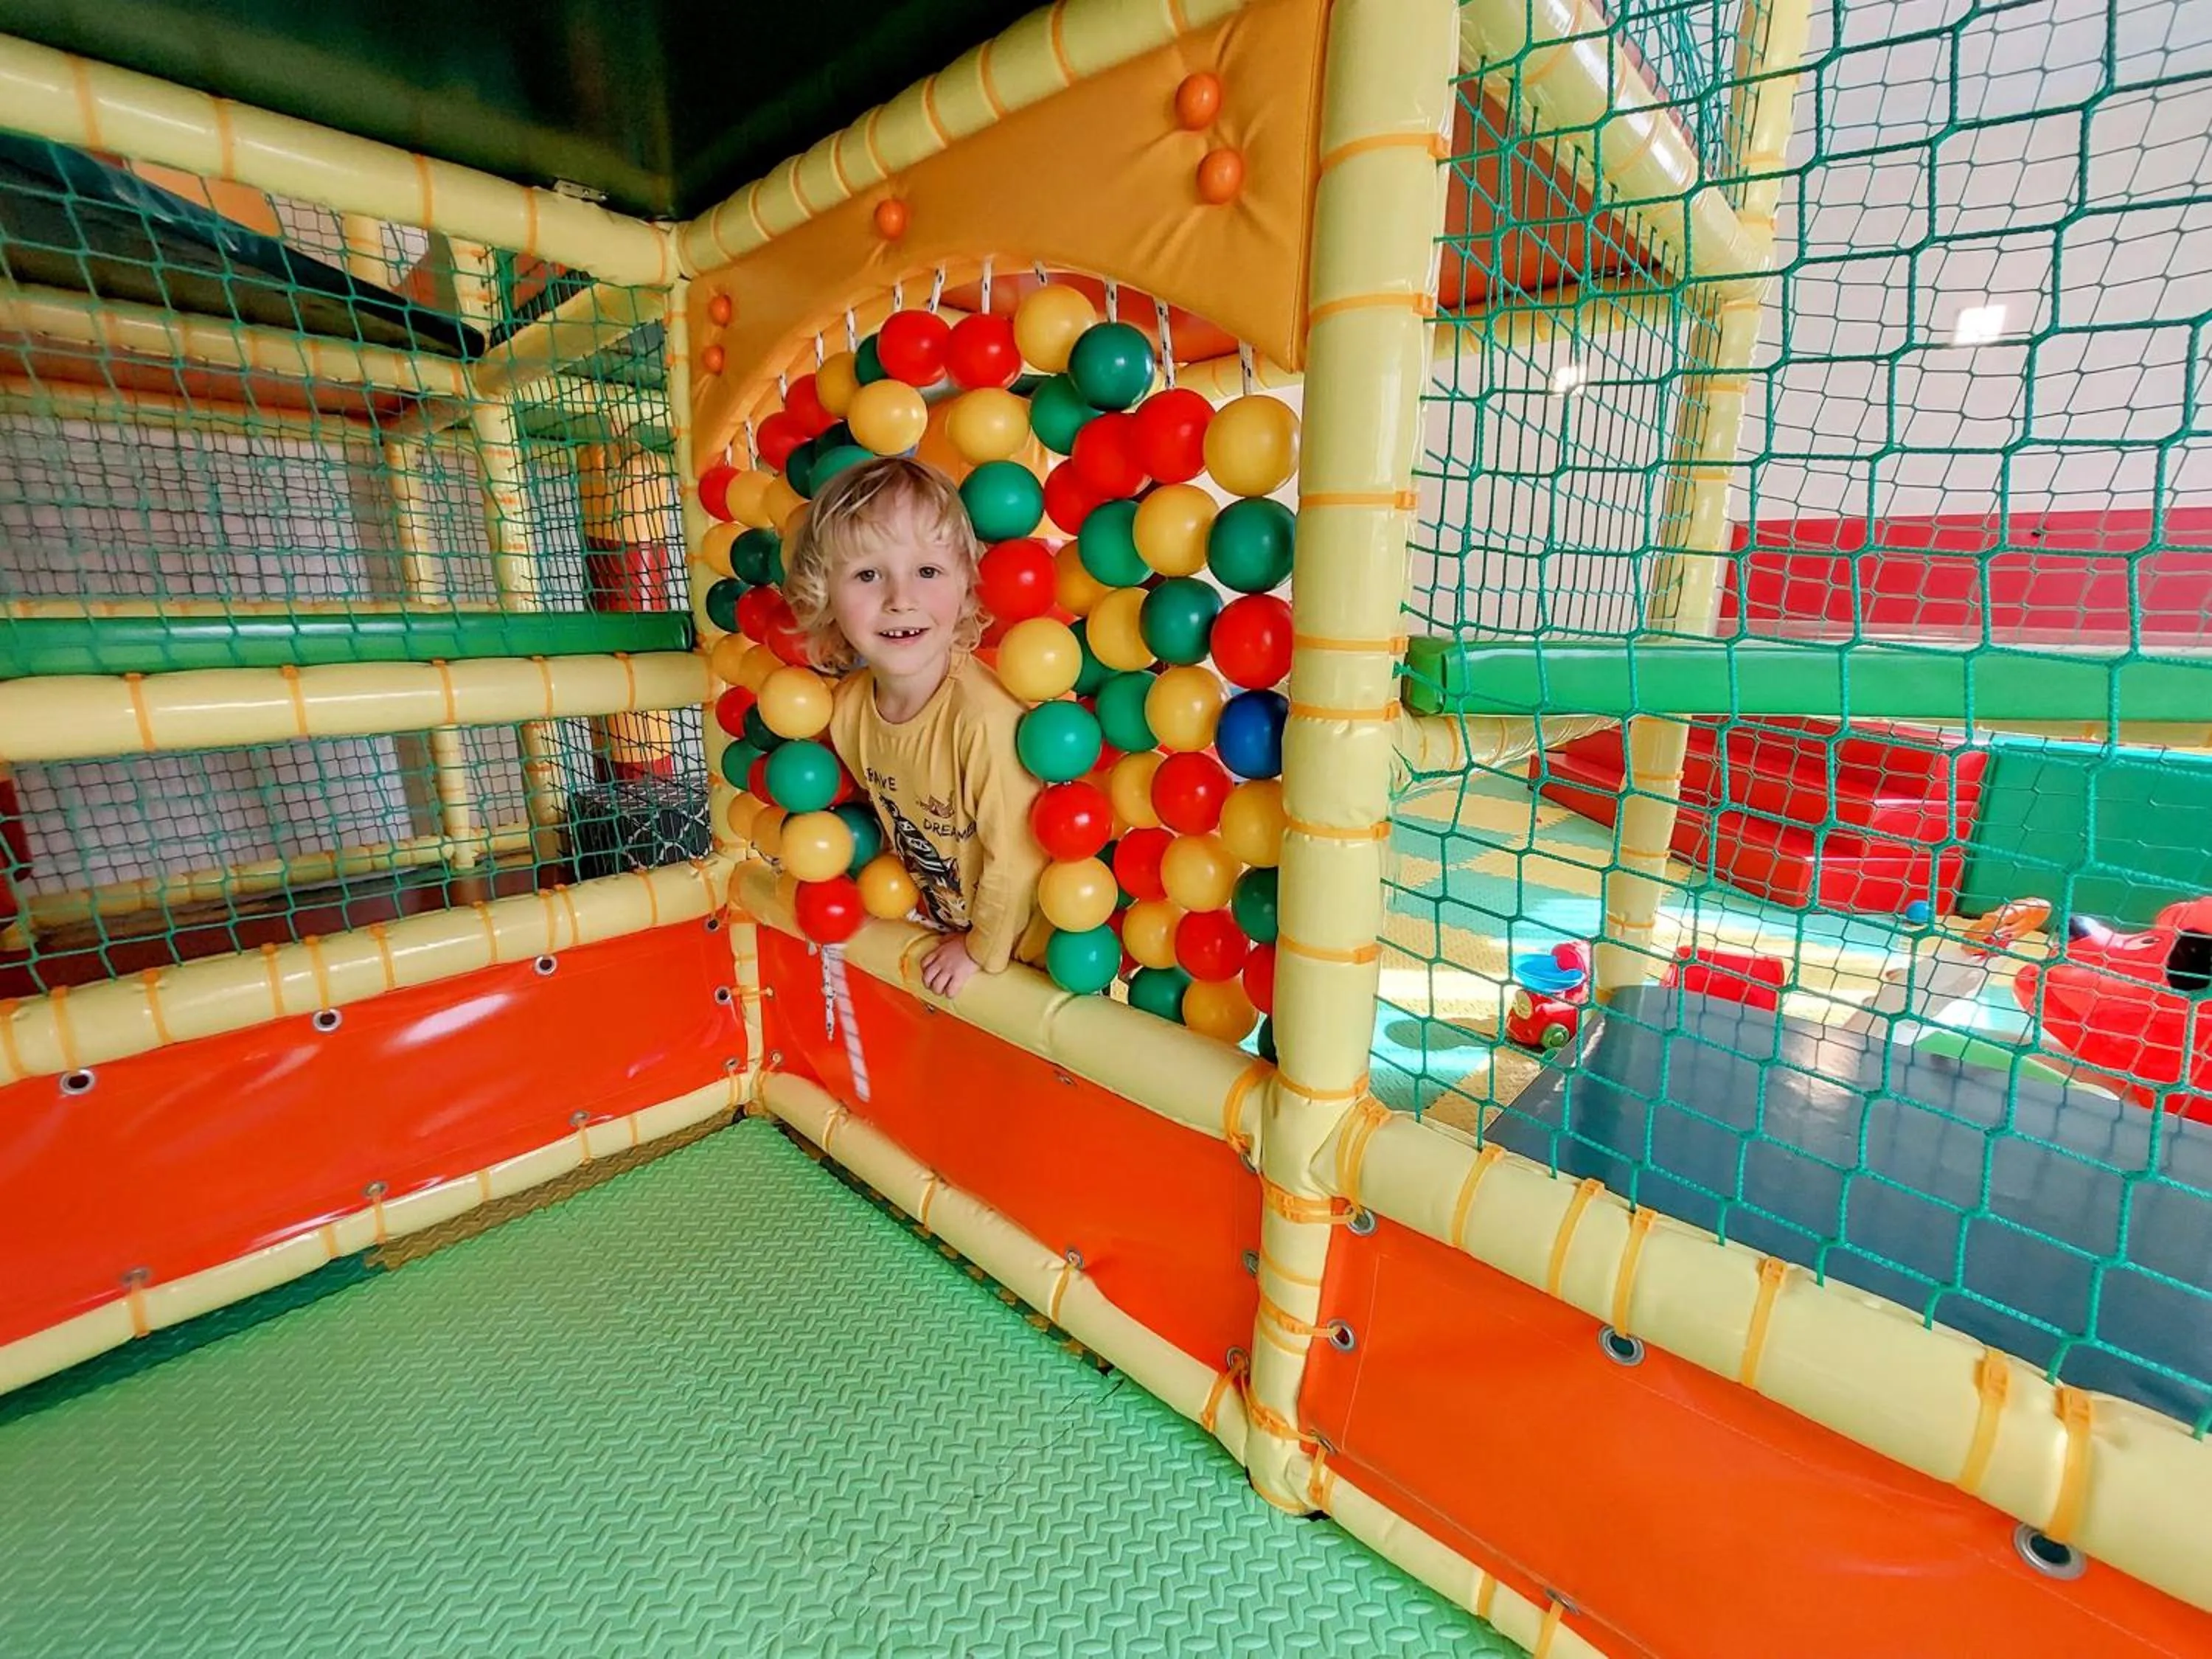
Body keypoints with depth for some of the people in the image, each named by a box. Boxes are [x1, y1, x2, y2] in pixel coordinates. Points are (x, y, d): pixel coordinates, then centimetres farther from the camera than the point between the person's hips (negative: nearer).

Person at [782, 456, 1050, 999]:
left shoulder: (984, 718, -35)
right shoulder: (849, 704, -13)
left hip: (1025, 935, -5)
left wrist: (983, 949, -11)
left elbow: (1016, 858, -25)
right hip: (940, 922, 6)